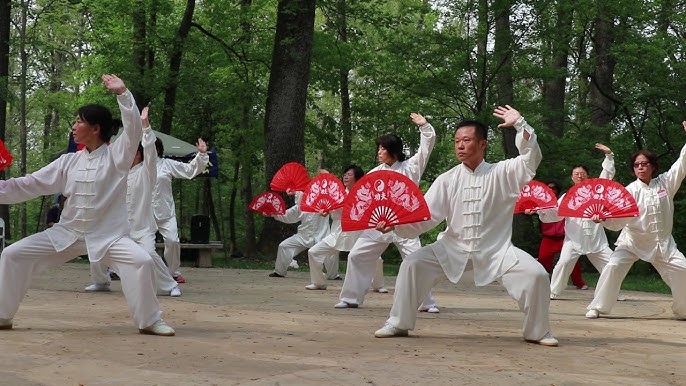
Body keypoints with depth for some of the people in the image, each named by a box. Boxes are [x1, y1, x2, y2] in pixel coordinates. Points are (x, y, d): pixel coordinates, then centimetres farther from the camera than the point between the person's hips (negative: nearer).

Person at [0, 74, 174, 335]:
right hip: (67, 232, 5)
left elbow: (133, 129, -25)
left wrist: (122, 93, -34)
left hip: (107, 234, -4)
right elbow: (30, 185, 4)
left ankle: (149, 321, -12)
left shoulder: (116, 156, -8)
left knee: (141, 261, -30)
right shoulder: (68, 162, 4)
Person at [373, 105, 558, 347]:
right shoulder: (447, 180, -1)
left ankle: (538, 332, 4)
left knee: (536, 274, -20)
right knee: (413, 264, -17)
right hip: (453, 248, 2)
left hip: (496, 250, -2)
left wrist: (519, 124, -28)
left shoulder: (501, 173, -3)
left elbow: (531, 158, -18)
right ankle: (398, 324, 1)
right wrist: (397, 222, -23)